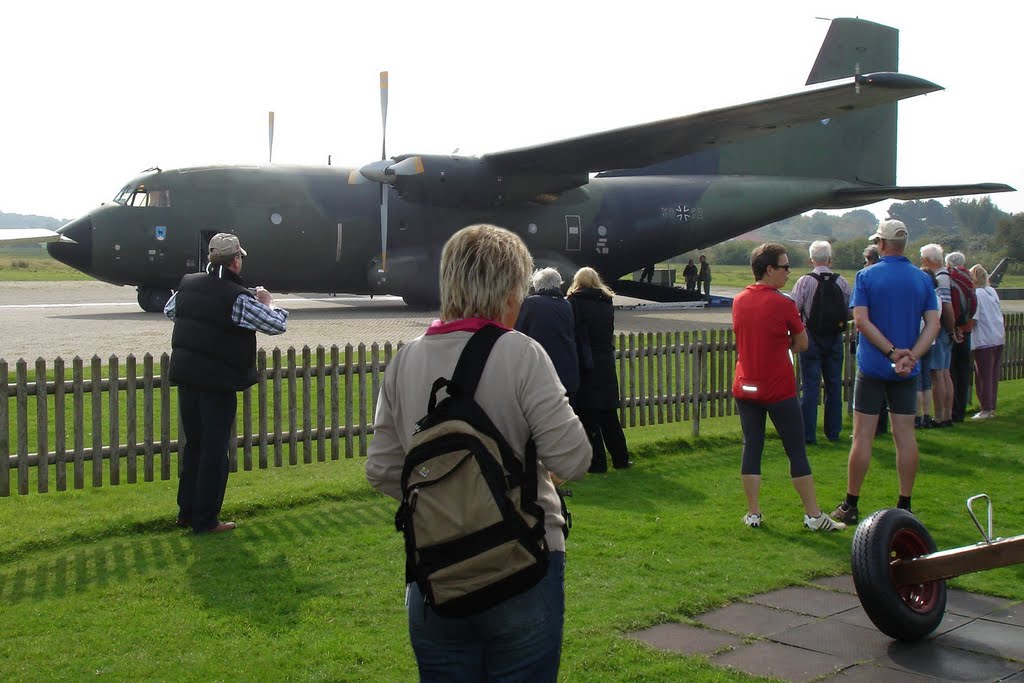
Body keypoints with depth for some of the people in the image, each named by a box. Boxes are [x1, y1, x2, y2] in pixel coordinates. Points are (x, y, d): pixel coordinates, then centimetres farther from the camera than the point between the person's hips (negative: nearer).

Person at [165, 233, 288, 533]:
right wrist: (267, 303, 6)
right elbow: (277, 325, -12)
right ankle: (205, 519, 7)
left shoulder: (188, 284, 4)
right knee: (214, 451, 2)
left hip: (185, 377, 7)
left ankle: (186, 511, 27)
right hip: (218, 382, -7)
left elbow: (169, 310, 23)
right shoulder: (238, 298, -17)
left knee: (193, 444, 19)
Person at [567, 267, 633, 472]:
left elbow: (573, 334, -9)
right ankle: (620, 459, 18)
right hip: (606, 364, 5)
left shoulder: (575, 302, -8)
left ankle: (597, 463, 2)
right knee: (609, 415, 14)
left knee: (588, 417, 2)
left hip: (585, 365, -5)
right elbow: (610, 332, 10)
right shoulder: (607, 303, 6)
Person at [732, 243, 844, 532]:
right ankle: (813, 515, 8)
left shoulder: (739, 301, 4)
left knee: (752, 448, 9)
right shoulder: (783, 304, -13)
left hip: (745, 388, 5)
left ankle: (753, 513, 11)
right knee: (797, 451, 3)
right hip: (778, 389, -5)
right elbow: (802, 344, -3)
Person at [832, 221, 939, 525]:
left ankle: (850, 506, 6)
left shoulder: (867, 276, -5)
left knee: (862, 436, 1)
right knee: (905, 436, 7)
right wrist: (910, 355, -13)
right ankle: (904, 506, 12)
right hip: (907, 373, 3)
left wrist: (893, 351, -13)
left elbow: (861, 320, -14)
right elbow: (933, 323, -5)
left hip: (872, 366, -3)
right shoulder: (923, 279, 4)